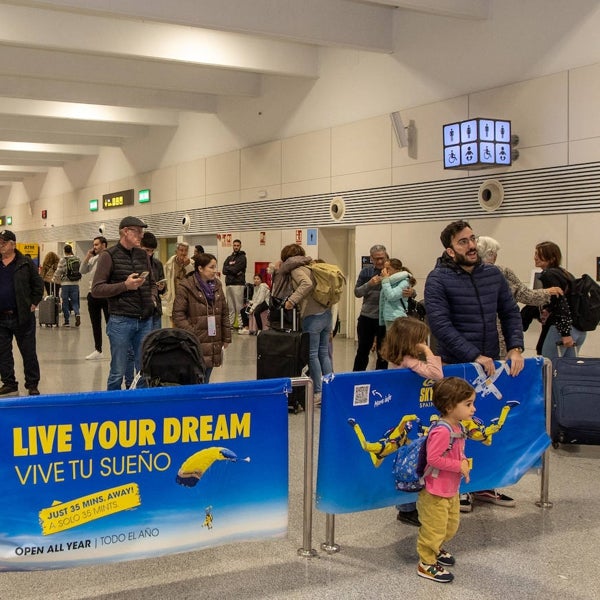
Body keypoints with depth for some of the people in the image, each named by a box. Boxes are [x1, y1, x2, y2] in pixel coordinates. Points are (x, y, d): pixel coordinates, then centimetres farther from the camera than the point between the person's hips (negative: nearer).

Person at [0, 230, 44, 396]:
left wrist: (33, 303, -3)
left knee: (29, 352, 4)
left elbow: (38, 284, 3)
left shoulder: (26, 263, -1)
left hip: (22, 316, -3)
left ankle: (32, 384, 13)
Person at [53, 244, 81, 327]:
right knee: (74, 301, 10)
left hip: (65, 284, -3)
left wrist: (56, 280, 8)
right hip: (75, 283, 3)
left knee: (65, 302, 7)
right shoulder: (77, 259, 3)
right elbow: (81, 271, 8)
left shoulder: (63, 260, -8)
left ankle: (66, 321, 10)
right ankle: (77, 314, -18)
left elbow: (58, 272, -10)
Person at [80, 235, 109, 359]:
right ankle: (98, 350, 24)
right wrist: (87, 257, 1)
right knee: (95, 324, 13)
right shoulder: (93, 259, 11)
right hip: (93, 294, 7)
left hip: (106, 295, -7)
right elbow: (82, 271, 9)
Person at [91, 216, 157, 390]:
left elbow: (152, 283, 26)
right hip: (121, 320, -5)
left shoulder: (143, 255, 13)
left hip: (145, 320, 5)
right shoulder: (109, 256, -5)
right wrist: (125, 286, -17)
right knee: (118, 372, 3)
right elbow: (96, 289, -9)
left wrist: (153, 298, 6)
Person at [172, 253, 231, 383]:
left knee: (205, 381, 12)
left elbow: (224, 314, 17)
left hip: (213, 343, 6)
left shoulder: (217, 286, 13)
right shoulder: (186, 287, -7)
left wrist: (226, 337, 13)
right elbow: (178, 315, -10)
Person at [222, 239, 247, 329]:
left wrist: (228, 268, 4)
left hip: (238, 284, -6)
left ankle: (241, 324, -8)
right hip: (228, 284, 6)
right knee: (230, 306, 8)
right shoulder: (229, 258, 19)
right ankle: (230, 324, 11)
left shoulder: (242, 257, 2)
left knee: (239, 306, -8)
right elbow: (224, 271, 7)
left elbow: (236, 269, -10)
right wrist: (233, 271, -7)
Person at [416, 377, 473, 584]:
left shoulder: (458, 427, 2)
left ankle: (436, 549, 46)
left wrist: (464, 462, -4)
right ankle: (426, 564, 18)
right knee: (434, 527, 2)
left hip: (451, 490, 10)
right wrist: (459, 466, -23)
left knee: (451, 525, 23)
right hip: (435, 492, -10)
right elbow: (433, 458, -30)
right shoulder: (441, 431, -29)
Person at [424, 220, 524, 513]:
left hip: (492, 365, 5)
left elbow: (510, 313, 10)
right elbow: (440, 325, -18)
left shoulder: (493, 274, 5)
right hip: (455, 367, -5)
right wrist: (475, 356, -21)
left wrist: (515, 348, -5)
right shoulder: (439, 279, -11)